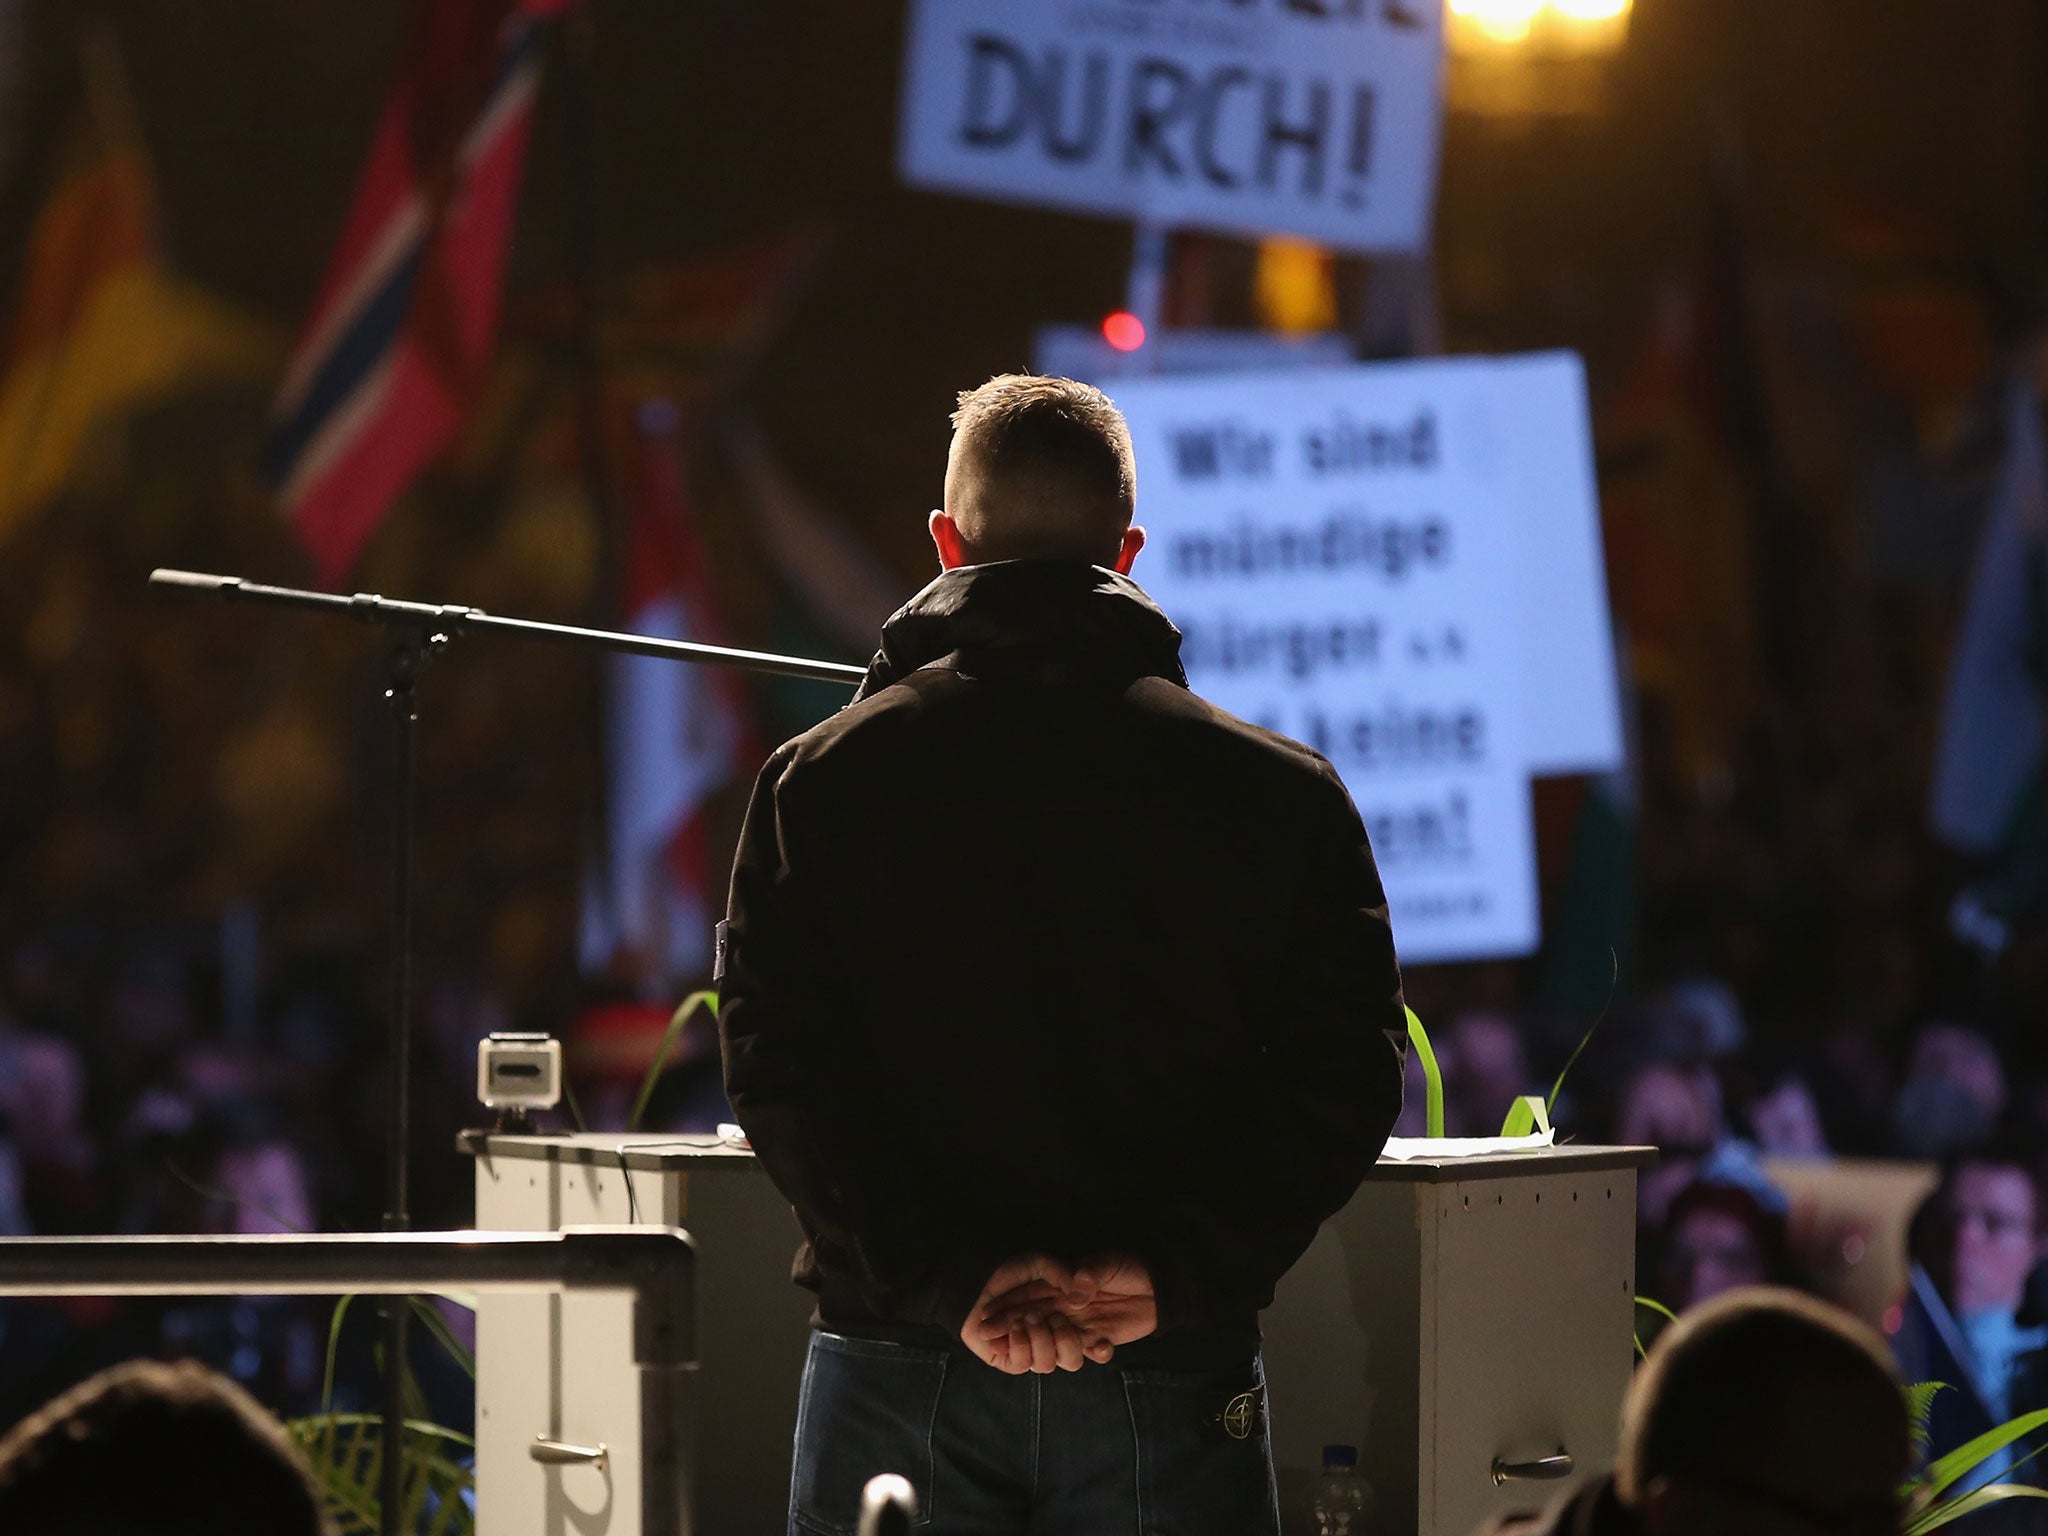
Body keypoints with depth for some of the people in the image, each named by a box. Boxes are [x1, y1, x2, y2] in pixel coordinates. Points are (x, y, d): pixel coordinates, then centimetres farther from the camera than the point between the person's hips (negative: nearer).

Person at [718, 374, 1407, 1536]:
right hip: (1170, 1383, 0)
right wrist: (1176, 1273, -10)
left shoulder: (825, 780, 3)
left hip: (898, 1361, 0)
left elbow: (781, 1073, -6)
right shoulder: (1276, 794, 3)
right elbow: (1344, 1077, -5)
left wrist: (942, 1279, -11)